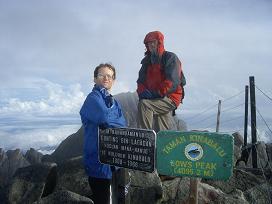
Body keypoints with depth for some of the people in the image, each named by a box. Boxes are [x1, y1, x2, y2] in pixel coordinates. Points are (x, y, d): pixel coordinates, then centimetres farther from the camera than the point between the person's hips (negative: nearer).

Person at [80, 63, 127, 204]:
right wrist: (116, 122, -7)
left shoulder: (114, 102, 16)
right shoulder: (93, 98, -8)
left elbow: (123, 126, 5)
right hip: (98, 159, -7)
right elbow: (105, 118, -25)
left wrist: (110, 123, -15)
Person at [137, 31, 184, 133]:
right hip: (157, 99, 7)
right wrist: (142, 91, -9)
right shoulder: (147, 60, 16)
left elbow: (172, 82, -17)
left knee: (143, 104, -29)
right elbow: (141, 80, 12)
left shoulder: (170, 58, -6)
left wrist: (156, 93, -22)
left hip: (170, 98, -7)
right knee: (160, 132, 10)